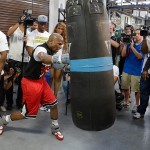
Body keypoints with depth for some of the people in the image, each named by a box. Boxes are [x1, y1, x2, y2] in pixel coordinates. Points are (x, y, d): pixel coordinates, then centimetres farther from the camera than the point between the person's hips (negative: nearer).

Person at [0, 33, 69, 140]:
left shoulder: (51, 51, 2)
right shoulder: (41, 49, -27)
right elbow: (43, 58, -51)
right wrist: (62, 58, -63)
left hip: (41, 80, 8)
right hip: (30, 82, -8)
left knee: (54, 104, 5)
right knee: (27, 113, 2)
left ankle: (55, 128, 26)